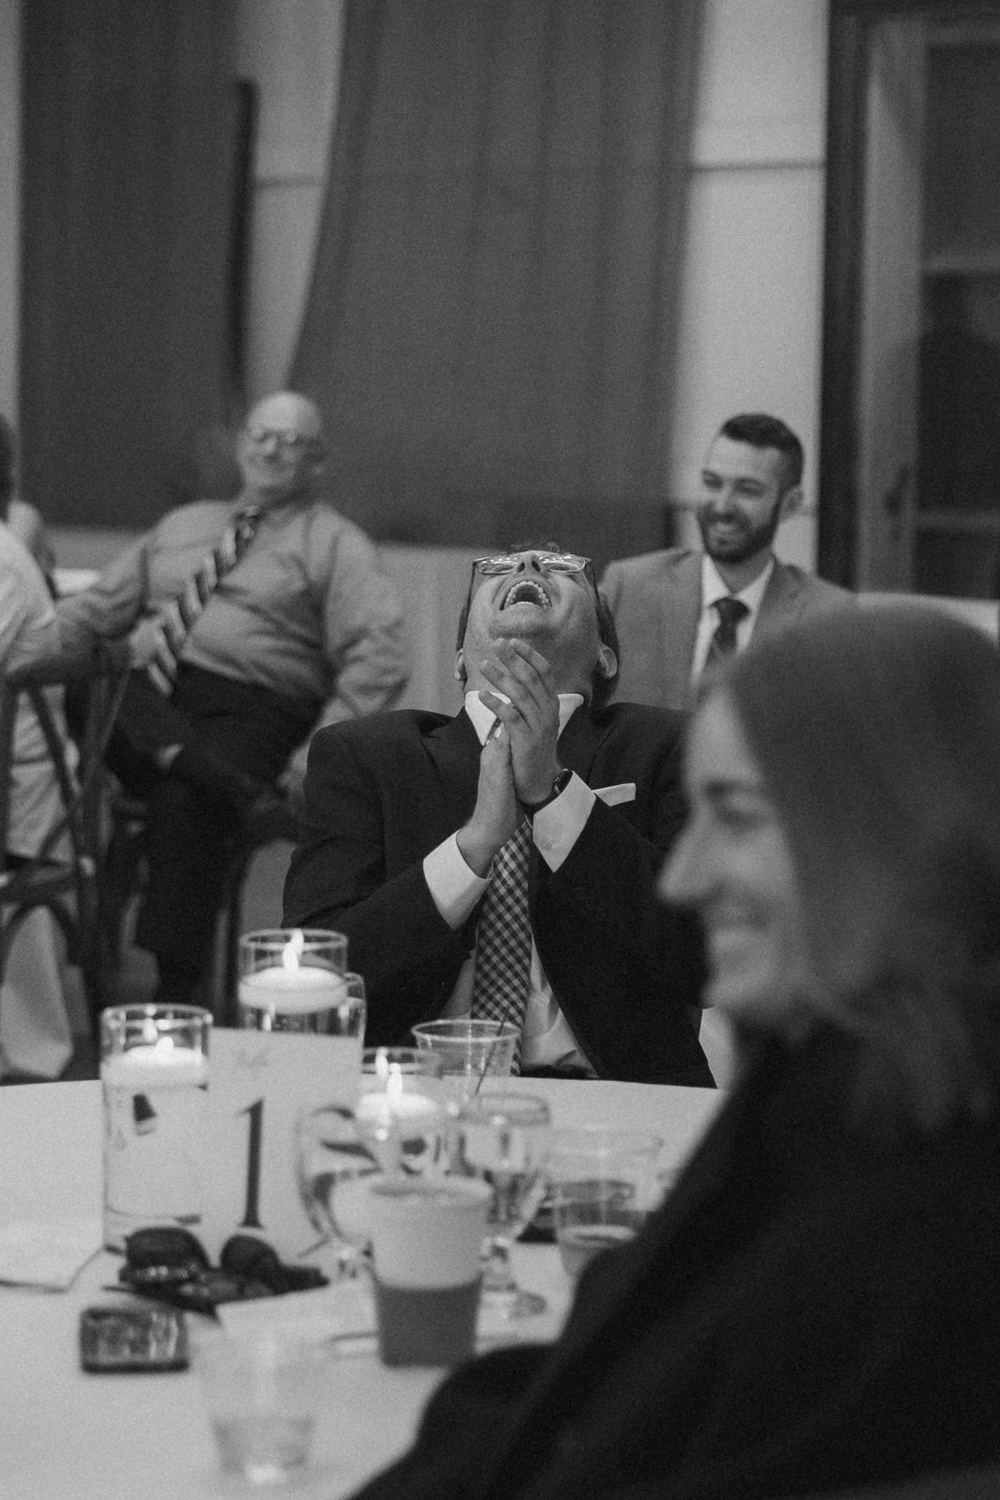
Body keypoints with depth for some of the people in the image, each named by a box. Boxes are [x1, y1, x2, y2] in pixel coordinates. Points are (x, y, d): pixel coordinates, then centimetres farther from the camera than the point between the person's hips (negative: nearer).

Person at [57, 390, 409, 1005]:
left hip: (248, 708, -4)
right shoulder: (182, 526, 28)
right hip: (144, 697, 4)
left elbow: (379, 657, -2)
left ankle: (174, 994, -30)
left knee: (185, 803, -34)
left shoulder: (336, 545, 10)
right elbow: (97, 609, 25)